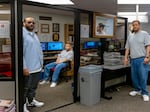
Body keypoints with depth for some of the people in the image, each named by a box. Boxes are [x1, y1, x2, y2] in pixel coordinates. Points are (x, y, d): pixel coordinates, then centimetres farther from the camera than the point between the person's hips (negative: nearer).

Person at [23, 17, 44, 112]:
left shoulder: (34, 35, 15)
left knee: (33, 86, 20)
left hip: (37, 67, 8)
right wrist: (24, 67, -22)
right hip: (28, 68, -8)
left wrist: (41, 62, 16)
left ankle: (31, 101, 37)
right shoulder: (22, 34, -13)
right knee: (25, 88, 5)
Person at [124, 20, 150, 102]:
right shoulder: (130, 36, 16)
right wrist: (126, 57, 7)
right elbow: (127, 48, 15)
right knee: (134, 76, 10)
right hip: (133, 59, 5)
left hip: (142, 59, -5)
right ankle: (137, 90, 26)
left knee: (143, 77, -5)